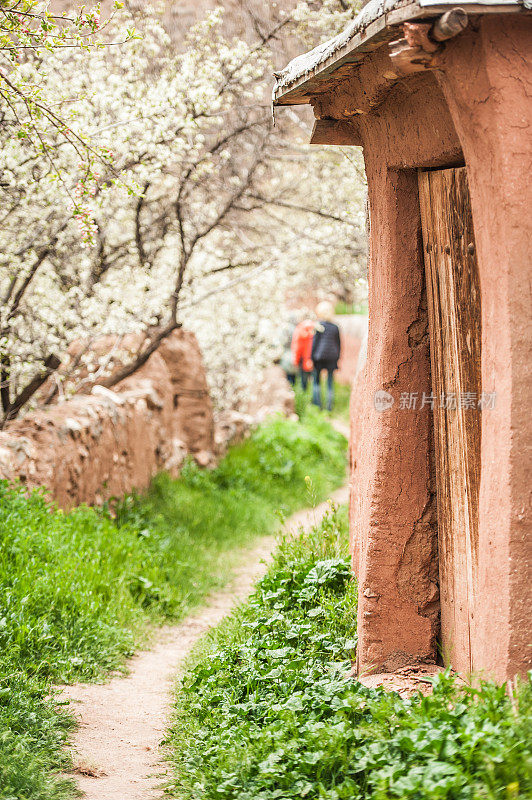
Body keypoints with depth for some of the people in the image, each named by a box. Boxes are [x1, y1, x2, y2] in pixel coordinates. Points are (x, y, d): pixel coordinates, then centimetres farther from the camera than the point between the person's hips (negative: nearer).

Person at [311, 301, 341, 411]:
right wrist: (337, 358, 16)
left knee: (317, 380, 11)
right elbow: (339, 345, 9)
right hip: (332, 358, 3)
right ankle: (330, 405, 4)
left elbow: (314, 342, -7)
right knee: (330, 382, 6)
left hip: (319, 356, -3)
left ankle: (317, 402, 6)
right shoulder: (335, 327, 4)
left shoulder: (319, 326, -8)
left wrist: (311, 357, -2)